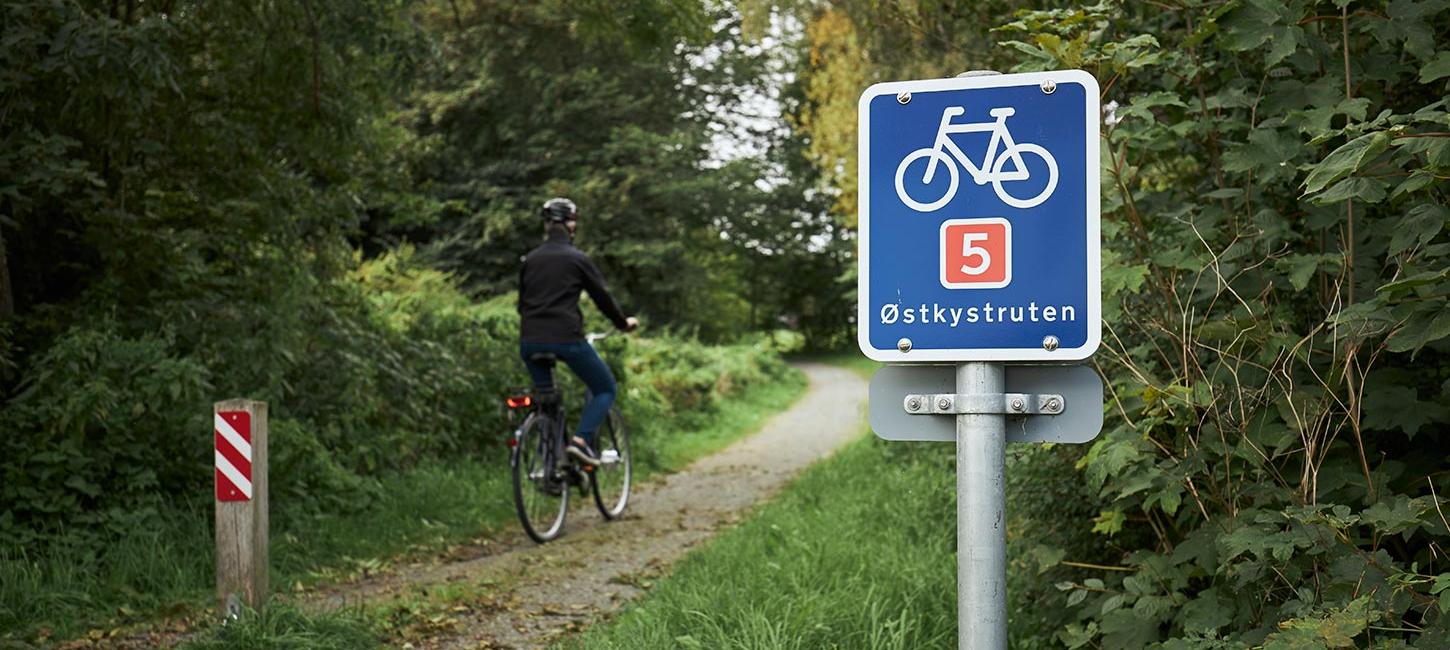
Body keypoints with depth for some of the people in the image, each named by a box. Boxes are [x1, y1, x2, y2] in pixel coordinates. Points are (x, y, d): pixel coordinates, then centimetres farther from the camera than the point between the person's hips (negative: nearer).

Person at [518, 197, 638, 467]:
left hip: (530, 341, 5)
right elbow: (602, 296, 6)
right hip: (567, 338, -5)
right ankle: (582, 440, -10)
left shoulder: (530, 260, 12)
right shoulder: (577, 259, -1)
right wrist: (624, 322, 22)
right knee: (605, 389, 11)